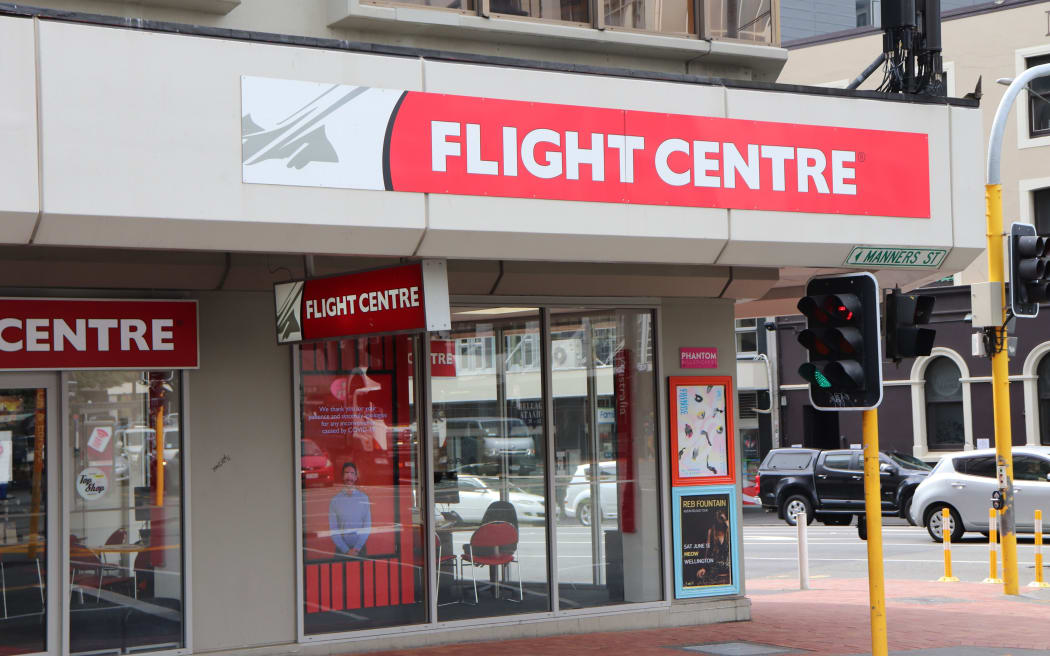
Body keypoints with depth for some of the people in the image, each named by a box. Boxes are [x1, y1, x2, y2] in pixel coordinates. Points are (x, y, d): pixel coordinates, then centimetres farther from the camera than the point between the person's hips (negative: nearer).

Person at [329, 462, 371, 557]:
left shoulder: (364, 498, 1)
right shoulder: (335, 500, -1)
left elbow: (367, 526, -1)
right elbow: (333, 530, -4)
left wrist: (357, 548, -11)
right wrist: (346, 551, -12)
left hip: (360, 548, 0)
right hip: (341, 549, 0)